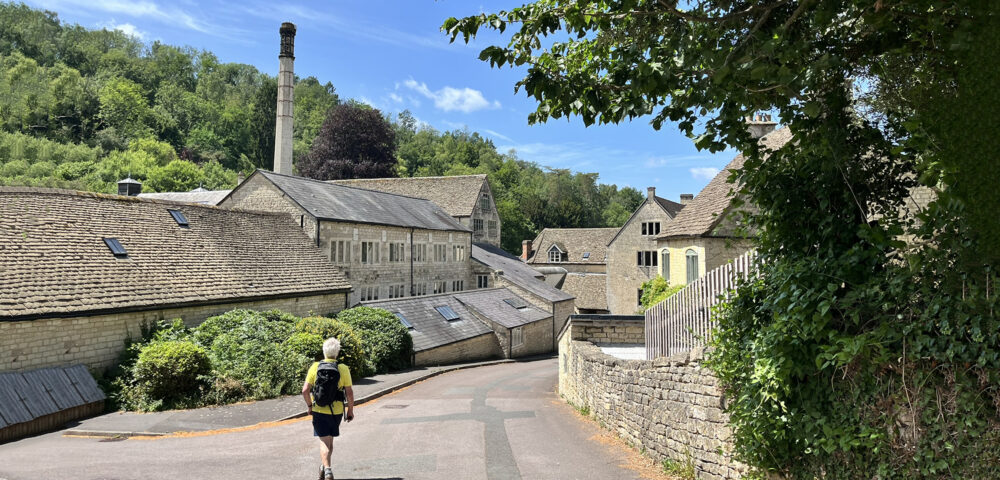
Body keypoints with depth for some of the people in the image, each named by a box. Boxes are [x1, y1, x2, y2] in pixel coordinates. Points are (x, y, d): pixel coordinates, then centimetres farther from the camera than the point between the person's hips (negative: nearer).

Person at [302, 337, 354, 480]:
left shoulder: (315, 367, -7)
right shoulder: (343, 369, -9)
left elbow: (305, 390, -8)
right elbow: (349, 393, -9)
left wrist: (309, 406, 6)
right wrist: (350, 411, 3)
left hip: (319, 410, -1)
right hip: (337, 411, 1)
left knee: (324, 441, 2)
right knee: (330, 439, 20)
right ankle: (324, 466, 35)